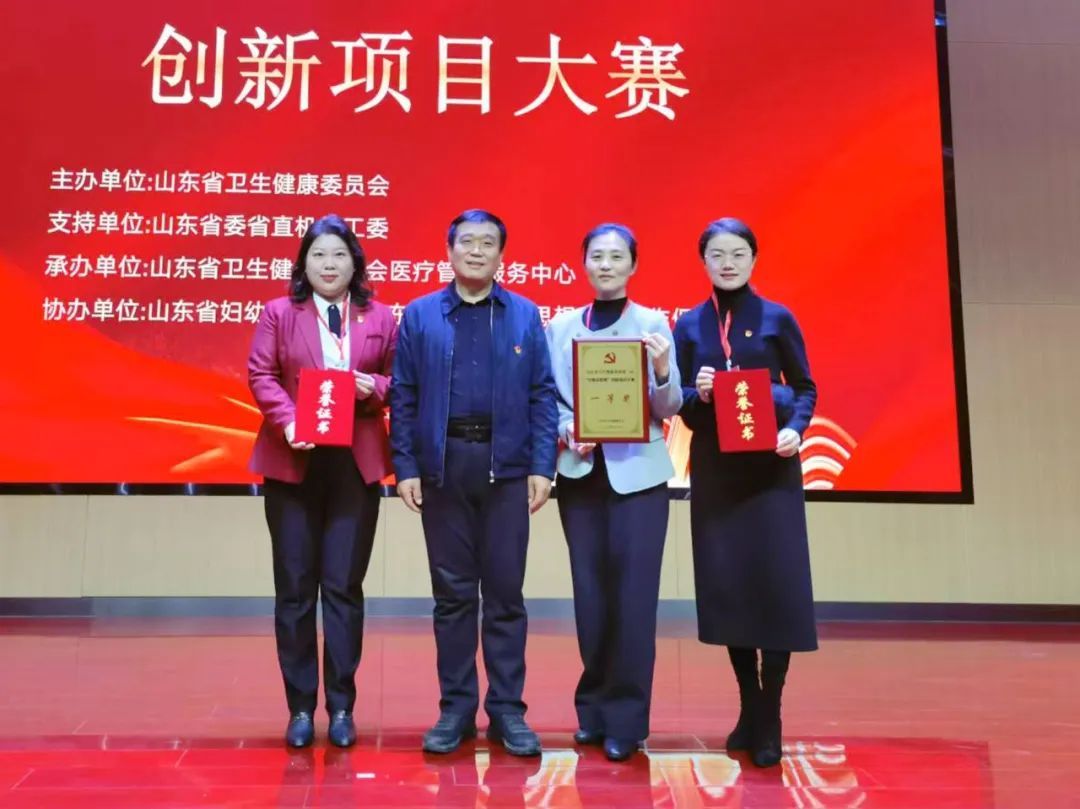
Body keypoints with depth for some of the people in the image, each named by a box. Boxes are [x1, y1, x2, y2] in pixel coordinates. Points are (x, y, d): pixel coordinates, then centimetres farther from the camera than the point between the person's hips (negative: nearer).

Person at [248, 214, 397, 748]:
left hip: (356, 463, 0)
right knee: (294, 588, 5)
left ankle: (341, 707, 13)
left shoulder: (380, 318, 8)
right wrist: (287, 423, -18)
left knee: (344, 586, 3)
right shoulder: (278, 313, 6)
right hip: (292, 462, 0)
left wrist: (374, 387, -13)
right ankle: (300, 707, 16)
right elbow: (260, 375, -1)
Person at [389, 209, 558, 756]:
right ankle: (456, 707, 19)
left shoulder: (525, 315, 7)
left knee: (505, 591, 5)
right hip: (442, 466, 0)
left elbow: (543, 396, 4)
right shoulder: (419, 315, 7)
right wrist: (405, 467, -2)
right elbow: (403, 397, 5)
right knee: (452, 591, 8)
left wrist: (542, 466, -4)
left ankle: (507, 709, 16)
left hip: (507, 467, 0)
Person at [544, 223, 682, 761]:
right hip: (580, 472, 2)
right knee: (590, 592, 9)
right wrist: (567, 432, -14)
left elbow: (668, 411, -2)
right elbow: (548, 397, 6)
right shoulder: (561, 326, 6)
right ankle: (594, 707, 25)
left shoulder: (653, 323, 1)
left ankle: (626, 718, 11)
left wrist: (663, 369, -21)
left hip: (638, 472, -2)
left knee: (633, 594, -2)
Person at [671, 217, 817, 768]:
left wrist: (795, 429, -14)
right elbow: (681, 406, 8)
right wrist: (697, 394, -14)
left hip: (770, 465, -2)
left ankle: (769, 720, 7)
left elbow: (805, 387, 5)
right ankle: (748, 708, 20)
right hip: (714, 467, 2)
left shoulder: (777, 319, 3)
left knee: (776, 582, -5)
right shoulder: (689, 325, 8)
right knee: (725, 583, 4)